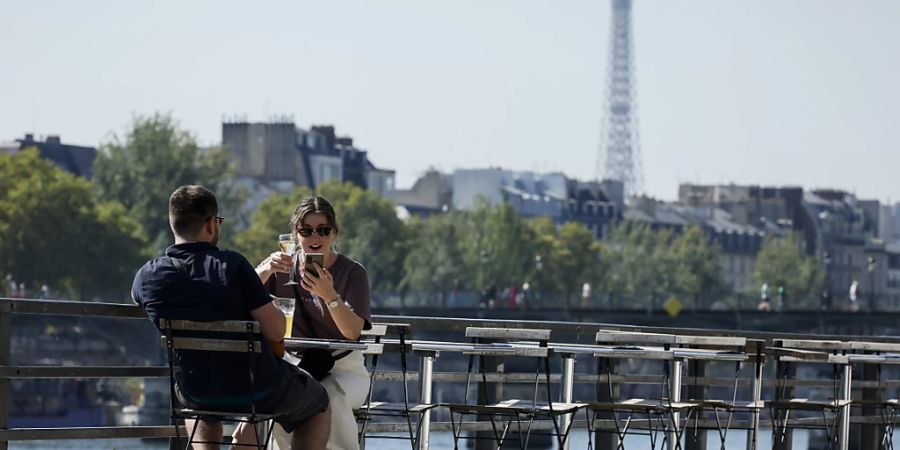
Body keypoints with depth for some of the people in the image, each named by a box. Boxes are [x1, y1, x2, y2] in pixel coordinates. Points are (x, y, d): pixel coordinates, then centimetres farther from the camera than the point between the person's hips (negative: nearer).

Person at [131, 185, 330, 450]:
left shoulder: (147, 277, -9)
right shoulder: (232, 264, -20)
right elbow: (275, 332, -21)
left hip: (197, 396, 4)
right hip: (260, 392, -4)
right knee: (318, 404, 26)